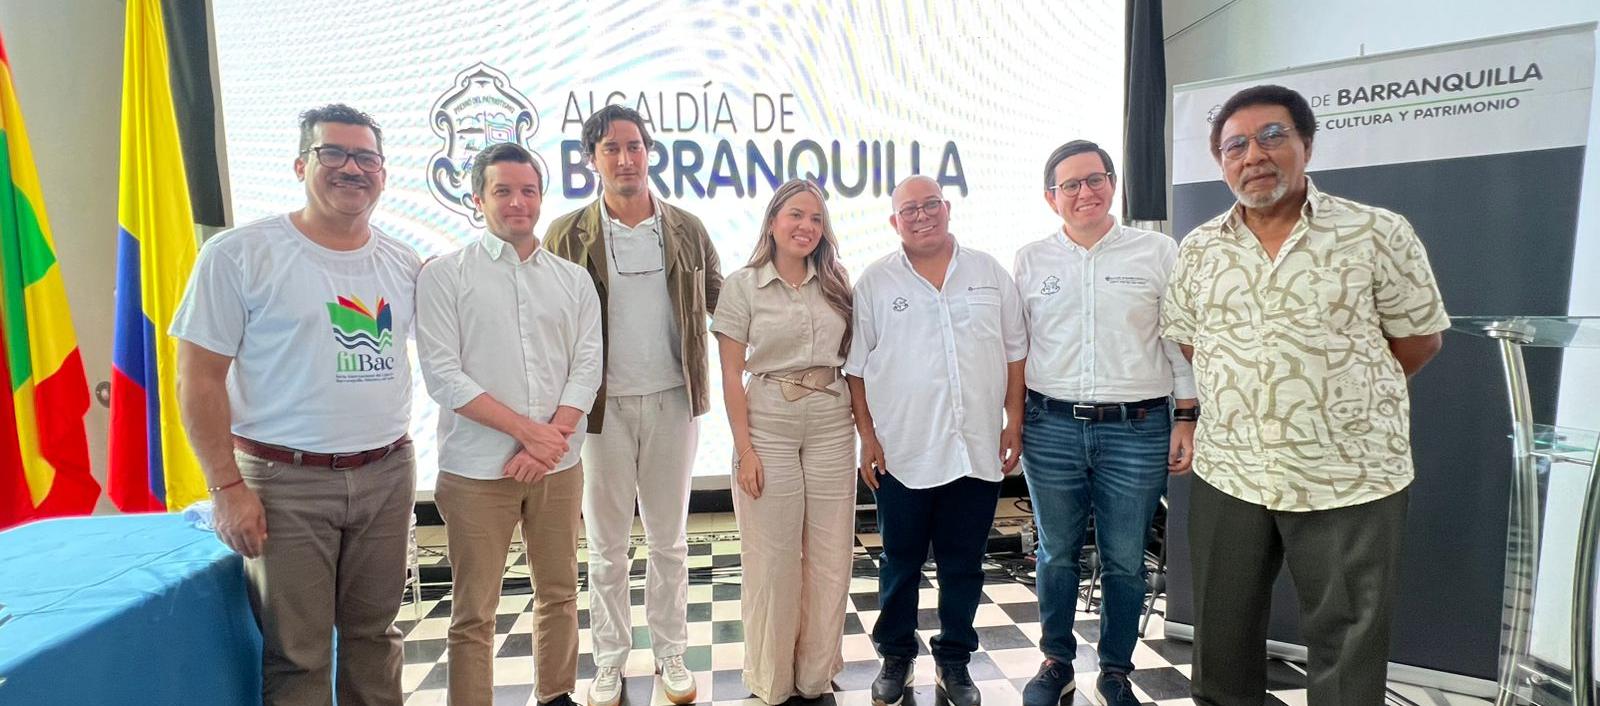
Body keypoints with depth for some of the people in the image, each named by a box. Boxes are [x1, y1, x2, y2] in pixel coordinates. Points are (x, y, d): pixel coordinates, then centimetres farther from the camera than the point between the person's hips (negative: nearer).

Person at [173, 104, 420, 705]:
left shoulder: (405, 264, 6)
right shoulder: (239, 254, -7)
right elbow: (199, 379, -7)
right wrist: (227, 486, -11)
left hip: (387, 474, 4)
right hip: (285, 480, -4)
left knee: (374, 633, 16)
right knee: (296, 653, 5)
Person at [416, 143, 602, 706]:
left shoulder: (574, 280, 8)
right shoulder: (444, 275, -2)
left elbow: (587, 369, 3)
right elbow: (443, 375, -9)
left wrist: (551, 437, -12)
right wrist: (527, 430, -14)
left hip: (558, 464, 4)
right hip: (476, 468, -3)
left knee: (558, 593, 15)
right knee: (473, 612, 4)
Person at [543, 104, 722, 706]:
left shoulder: (687, 228, 4)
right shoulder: (568, 234, -1)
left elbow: (717, 299, 12)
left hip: (672, 399, 1)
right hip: (603, 405, -1)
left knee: (670, 539, 12)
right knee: (606, 544, 11)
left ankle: (670, 655, 29)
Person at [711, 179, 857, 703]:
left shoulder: (835, 284, 8)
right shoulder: (742, 285, -2)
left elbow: (851, 362, 11)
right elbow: (731, 374, -4)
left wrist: (865, 428, 4)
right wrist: (744, 448, -9)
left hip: (832, 428, 3)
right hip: (769, 427, -3)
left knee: (830, 557, 9)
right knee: (772, 560, 5)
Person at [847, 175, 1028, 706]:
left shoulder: (990, 273, 7)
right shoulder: (875, 282, 1)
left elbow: (1015, 352, 10)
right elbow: (856, 367, 1)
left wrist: (1014, 421, 5)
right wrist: (866, 435, -4)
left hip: (978, 449, 2)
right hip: (903, 453, -1)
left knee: (964, 564, 12)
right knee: (900, 562, 12)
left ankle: (954, 662, 30)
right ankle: (896, 656, 31)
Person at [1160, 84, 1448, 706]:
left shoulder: (1377, 234, -6)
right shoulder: (1198, 250, 4)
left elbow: (1419, 336, 1)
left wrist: (1342, 395, 3)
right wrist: (1241, 395, 5)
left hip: (1351, 479, -2)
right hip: (1227, 473, 3)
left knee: (1348, 649, 10)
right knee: (1222, 637, 16)